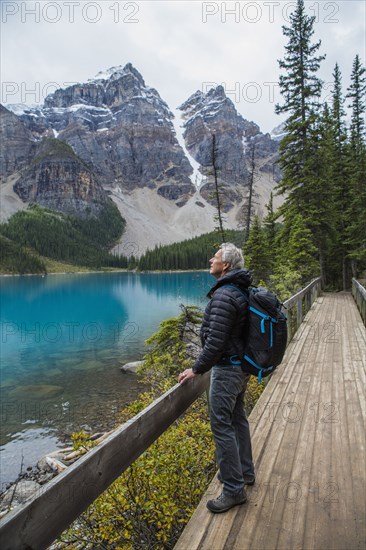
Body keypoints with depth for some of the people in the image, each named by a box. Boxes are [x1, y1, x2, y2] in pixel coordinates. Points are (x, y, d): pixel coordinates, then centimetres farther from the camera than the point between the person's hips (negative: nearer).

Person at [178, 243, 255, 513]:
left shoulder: (224, 296, -24)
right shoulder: (242, 291, 7)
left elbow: (215, 342, -26)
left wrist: (197, 369, -15)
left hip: (226, 369, -10)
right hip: (242, 366, 10)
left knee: (222, 425, 0)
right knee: (237, 418, 21)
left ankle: (234, 489, 13)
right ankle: (245, 471, 37)